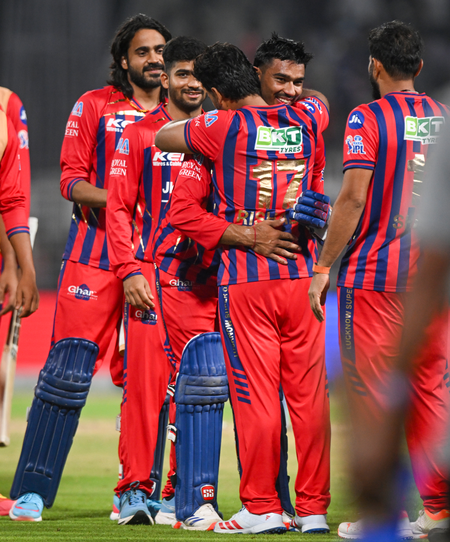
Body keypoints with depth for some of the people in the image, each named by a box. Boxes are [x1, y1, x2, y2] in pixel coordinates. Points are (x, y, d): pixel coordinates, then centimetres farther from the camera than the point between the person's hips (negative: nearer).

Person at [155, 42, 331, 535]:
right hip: (303, 275, 4)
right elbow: (320, 103, 31)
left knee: (255, 396, 0)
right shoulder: (305, 122, 6)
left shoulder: (222, 127, -6)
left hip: (246, 280, -4)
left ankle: (261, 507, 3)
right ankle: (314, 508, 9)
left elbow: (162, 137, 11)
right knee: (309, 395, 6)